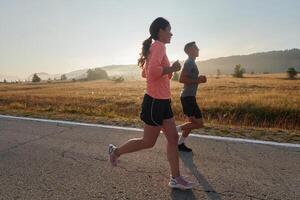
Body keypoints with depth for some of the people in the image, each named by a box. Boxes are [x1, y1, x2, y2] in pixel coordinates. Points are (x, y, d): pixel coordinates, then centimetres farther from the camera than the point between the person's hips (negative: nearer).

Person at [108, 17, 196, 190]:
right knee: (148, 142, 4)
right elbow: (153, 70, -30)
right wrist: (171, 69, -15)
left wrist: (168, 70, 15)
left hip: (163, 101, 10)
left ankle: (176, 178, 20)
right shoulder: (159, 46, -13)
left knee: (173, 138, 10)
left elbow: (145, 73, 21)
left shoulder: (155, 47, 17)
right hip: (155, 101, -10)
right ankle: (116, 151, 25)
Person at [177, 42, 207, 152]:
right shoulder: (189, 62, -12)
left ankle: (180, 144, 19)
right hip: (188, 97, -10)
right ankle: (174, 129, -2)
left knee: (192, 122, 14)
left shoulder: (191, 62, 19)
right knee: (199, 124, -7)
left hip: (188, 96, 10)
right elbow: (181, 79, -22)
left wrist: (199, 79, 12)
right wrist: (197, 80, -15)